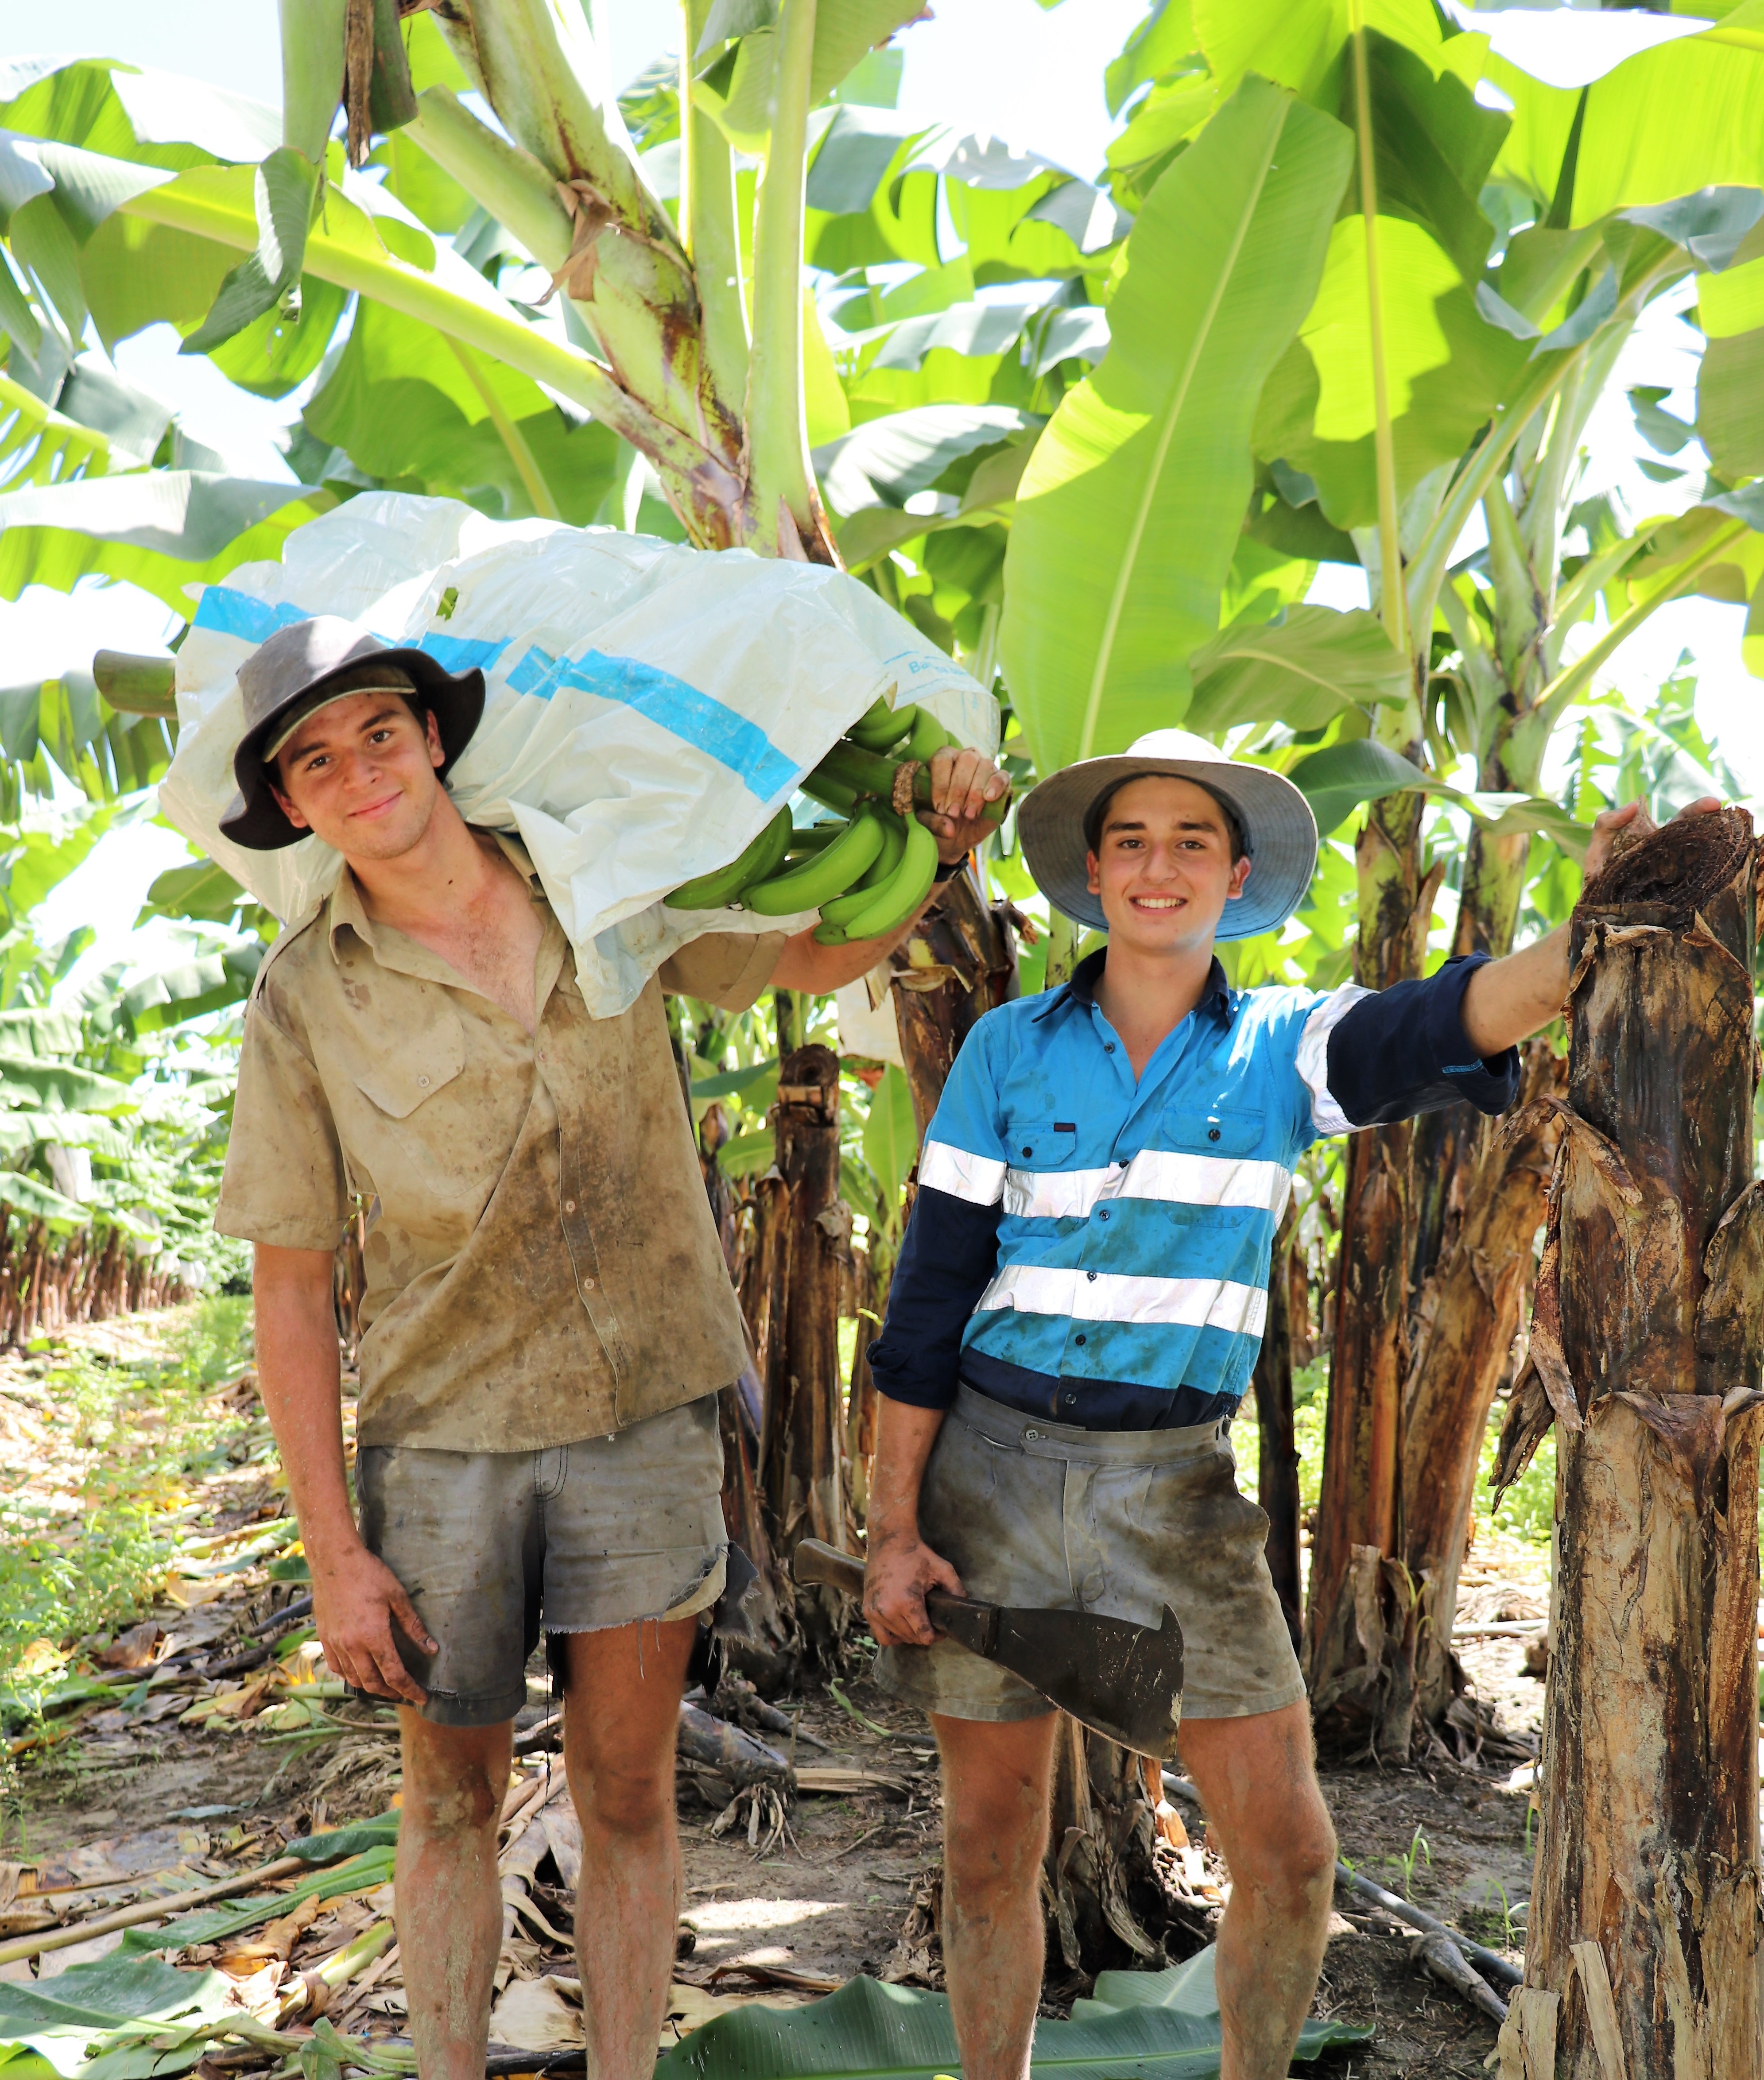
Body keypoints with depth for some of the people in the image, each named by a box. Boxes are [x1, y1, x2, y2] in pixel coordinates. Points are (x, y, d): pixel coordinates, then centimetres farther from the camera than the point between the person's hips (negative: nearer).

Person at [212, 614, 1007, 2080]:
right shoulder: (305, 998, -6)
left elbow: (816, 958, 14)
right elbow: (291, 1293, -4)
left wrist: (937, 852, -6)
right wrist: (333, 1552, -6)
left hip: (643, 1419, 1)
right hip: (442, 1443, -1)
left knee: (628, 1795, 8)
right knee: (452, 1798, 13)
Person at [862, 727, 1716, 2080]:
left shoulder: (1281, 1049, 0)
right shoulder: (1009, 1049, 0)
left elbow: (1443, 1025, -21)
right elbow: (930, 1297, 0)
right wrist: (894, 1530, -4)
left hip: (1177, 1485, 0)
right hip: (996, 1471, 0)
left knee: (1290, 1851, -1)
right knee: (992, 1848, 10)